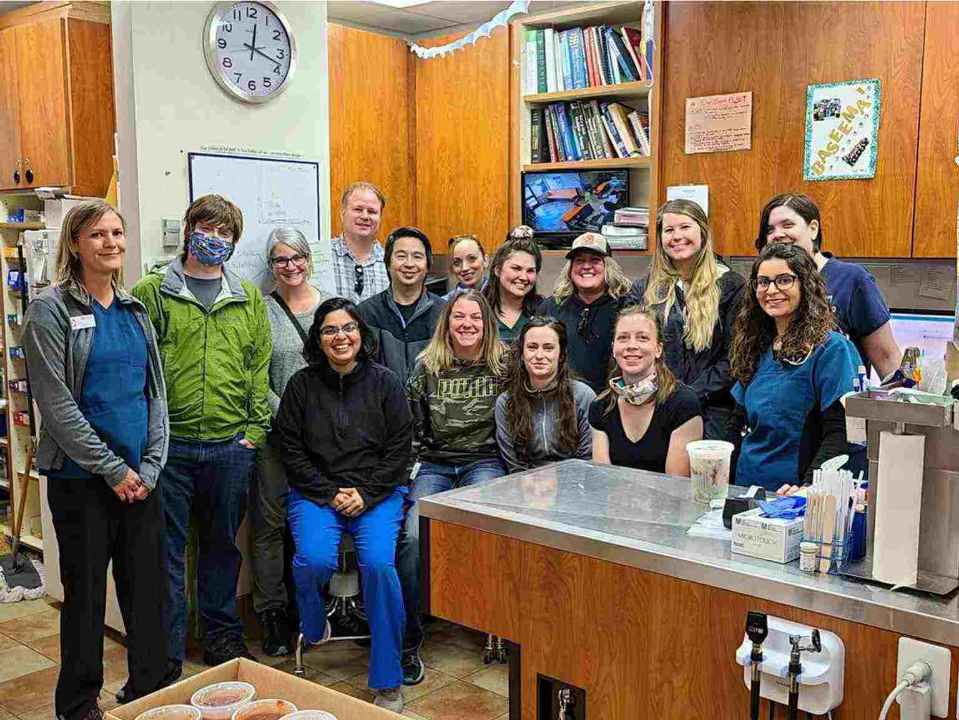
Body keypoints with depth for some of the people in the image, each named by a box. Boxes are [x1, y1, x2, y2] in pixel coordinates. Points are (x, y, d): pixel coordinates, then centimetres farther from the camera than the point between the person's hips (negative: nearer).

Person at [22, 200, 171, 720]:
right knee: (85, 593, 7)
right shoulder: (50, 309, -7)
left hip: (139, 477, 5)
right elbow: (56, 403, -13)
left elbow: (155, 389, 9)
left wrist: (150, 465, -1)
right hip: (80, 479, -4)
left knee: (148, 585, 10)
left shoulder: (134, 309, 9)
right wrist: (113, 470, -12)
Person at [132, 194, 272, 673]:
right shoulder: (151, 292, 1)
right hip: (169, 444, -2)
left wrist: (255, 429, 1)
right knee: (167, 549, 6)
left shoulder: (248, 298, 10)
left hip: (231, 445, 3)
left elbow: (261, 367, 8)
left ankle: (222, 636, 31)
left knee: (222, 544, 15)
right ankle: (166, 653, 19)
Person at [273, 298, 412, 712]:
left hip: (376, 493, 0)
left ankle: (387, 682, -10)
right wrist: (330, 493, -6)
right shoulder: (302, 385, 6)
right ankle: (313, 629, 11)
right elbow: (289, 448, 4)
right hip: (315, 492, 1)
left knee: (378, 563, -25)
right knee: (314, 560, -27)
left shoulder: (385, 382, 5)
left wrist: (365, 494, -8)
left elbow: (400, 448, 3)